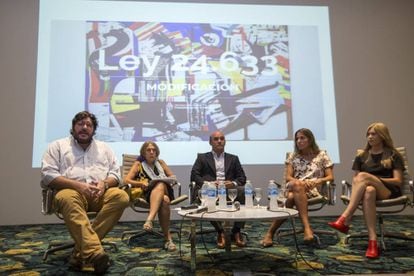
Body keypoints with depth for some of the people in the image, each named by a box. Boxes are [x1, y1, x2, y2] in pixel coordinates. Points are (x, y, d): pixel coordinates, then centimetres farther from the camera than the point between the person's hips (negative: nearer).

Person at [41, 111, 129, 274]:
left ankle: (81, 251, -29)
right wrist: (77, 185, -15)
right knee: (67, 198, -38)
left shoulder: (104, 148, 21)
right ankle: (94, 253, -51)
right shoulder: (58, 146, 12)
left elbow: (115, 173, 15)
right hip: (71, 191, -2)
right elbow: (48, 175, -1)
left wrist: (104, 183, -10)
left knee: (121, 196, -28)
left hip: (99, 193, 3)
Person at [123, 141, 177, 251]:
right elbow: (126, 180, 4)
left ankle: (149, 219, -51)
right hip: (147, 193, -2)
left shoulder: (160, 162, 26)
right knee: (164, 200, -37)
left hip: (164, 190, 3)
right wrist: (142, 183, -14)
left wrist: (168, 180, -1)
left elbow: (173, 176, 23)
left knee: (160, 185, -37)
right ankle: (168, 238, -38)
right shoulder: (138, 164, 16)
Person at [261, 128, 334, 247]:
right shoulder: (292, 156, 17)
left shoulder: (322, 155, 12)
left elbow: (330, 177, 6)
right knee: (297, 186, -40)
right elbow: (288, 178, 7)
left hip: (313, 190, -1)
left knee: (292, 198, -38)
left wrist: (317, 181, -16)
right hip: (294, 187, 2)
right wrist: (299, 182, -16)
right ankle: (307, 227, -44)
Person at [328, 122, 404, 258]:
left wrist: (376, 179, -13)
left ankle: (344, 220, -43)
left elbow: (398, 181, 0)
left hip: (389, 191, -2)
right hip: (370, 189, 2)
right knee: (369, 191, -39)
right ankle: (372, 242, -47)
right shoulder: (361, 156, 19)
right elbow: (354, 179, 13)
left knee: (363, 176, -34)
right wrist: (371, 181, -8)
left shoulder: (393, 155, 10)